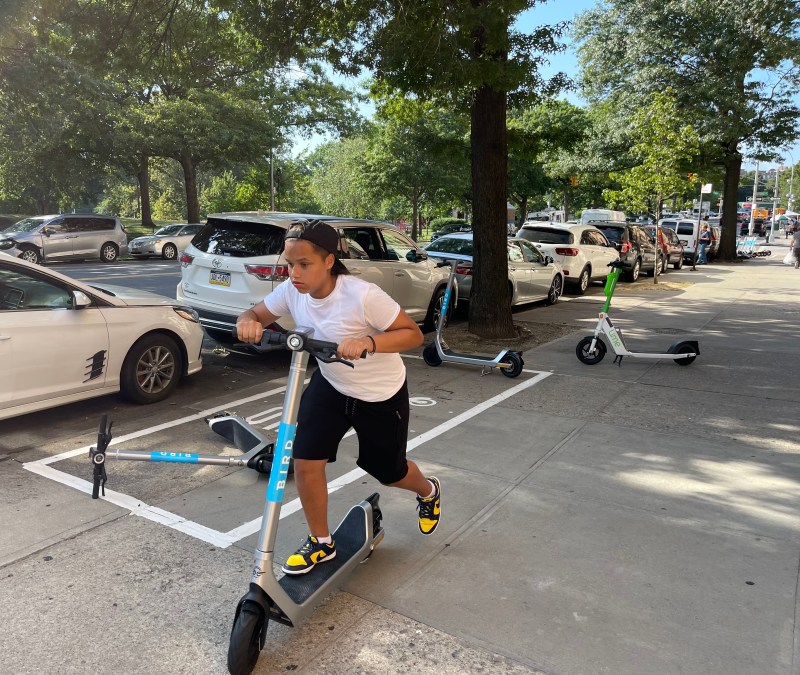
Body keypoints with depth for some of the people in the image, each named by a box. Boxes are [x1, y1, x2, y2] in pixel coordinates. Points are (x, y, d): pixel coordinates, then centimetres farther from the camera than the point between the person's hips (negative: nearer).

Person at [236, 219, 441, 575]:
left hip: (382, 396, -4)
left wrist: (368, 342, -43)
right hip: (329, 386, 4)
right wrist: (248, 322, -29)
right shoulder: (291, 291, -16)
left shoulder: (363, 295, -32)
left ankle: (429, 491, 52)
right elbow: (255, 313, -3)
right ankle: (321, 542, 17)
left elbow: (413, 333, -25)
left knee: (387, 470, 14)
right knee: (305, 461, -9)